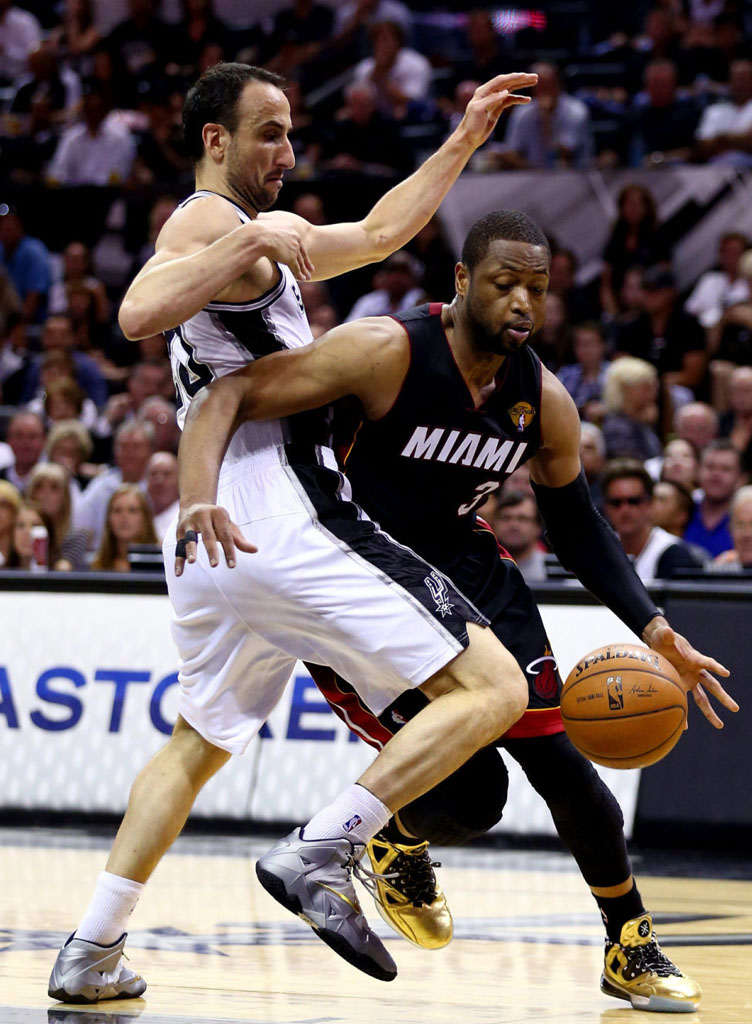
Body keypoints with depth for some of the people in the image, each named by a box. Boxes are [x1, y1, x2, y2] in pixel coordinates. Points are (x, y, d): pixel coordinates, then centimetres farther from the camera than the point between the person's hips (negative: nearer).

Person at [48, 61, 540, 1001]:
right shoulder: (209, 221, -5)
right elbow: (140, 313, -25)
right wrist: (254, 240, -26)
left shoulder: (258, 236, 26)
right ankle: (323, 850, -19)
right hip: (280, 521, -10)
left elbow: (379, 234, 36)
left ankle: (91, 951, 18)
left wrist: (464, 140, 34)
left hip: (211, 536, 10)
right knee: (492, 689, -11)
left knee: (198, 742, 25)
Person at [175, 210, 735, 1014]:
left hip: (464, 571, 5)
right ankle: (400, 845, 24)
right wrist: (198, 501, -44)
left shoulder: (544, 402, -6)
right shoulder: (386, 353, -23)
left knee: (556, 759, -4)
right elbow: (228, 397, -26)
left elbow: (576, 524, 11)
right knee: (466, 796, -14)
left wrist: (654, 630, 1)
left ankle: (631, 949, 16)